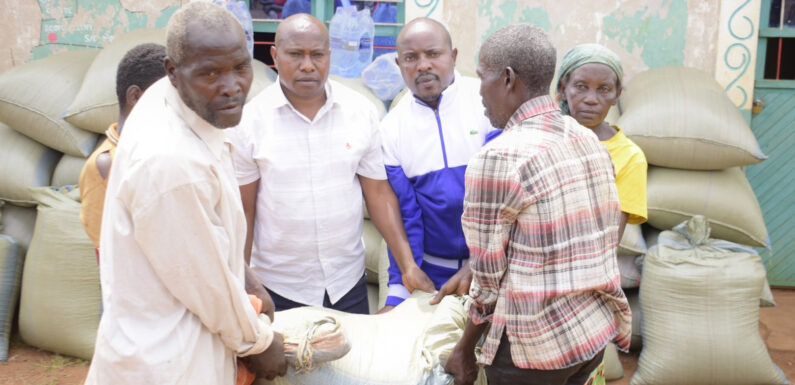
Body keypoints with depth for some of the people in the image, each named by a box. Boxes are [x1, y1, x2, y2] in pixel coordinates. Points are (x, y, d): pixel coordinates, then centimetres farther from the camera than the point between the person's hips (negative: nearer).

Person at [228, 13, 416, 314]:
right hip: (277, 289, -2)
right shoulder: (248, 121, -8)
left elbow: (379, 193, 0)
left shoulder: (361, 111, -2)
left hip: (349, 283, 2)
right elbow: (243, 212, -4)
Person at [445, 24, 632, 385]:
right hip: (600, 328, 7)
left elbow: (489, 275, -12)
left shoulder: (497, 158, -17)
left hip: (537, 344, -7)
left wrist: (464, 349, 2)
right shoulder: (589, 140, 5)